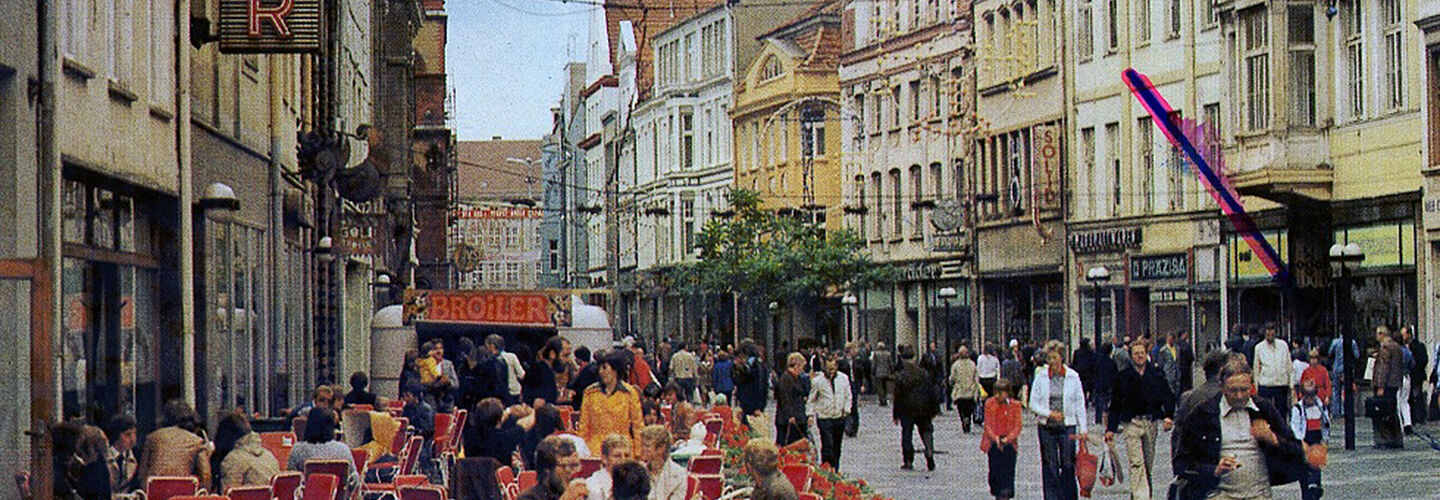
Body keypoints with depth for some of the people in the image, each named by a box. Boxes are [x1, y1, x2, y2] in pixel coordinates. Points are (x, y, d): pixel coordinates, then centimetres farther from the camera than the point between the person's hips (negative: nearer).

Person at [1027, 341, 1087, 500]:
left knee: (1068, 465, -1)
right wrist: (1050, 413, -15)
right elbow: (1033, 403, 1)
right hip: (1047, 427, 1)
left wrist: (1083, 429, 1)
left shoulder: (1072, 377, 0)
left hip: (1068, 426, -1)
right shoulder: (1041, 376, 0)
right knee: (1050, 466, 2)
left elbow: (1080, 404, 4)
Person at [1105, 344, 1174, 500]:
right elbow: (1115, 405, 7)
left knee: (1149, 462, 10)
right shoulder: (1124, 377, 3)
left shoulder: (1157, 373, 6)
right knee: (1136, 462, -11)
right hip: (1132, 422, -2)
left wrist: (1168, 415, -12)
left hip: (1151, 422, 2)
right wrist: (1110, 428, 4)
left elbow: (1167, 396, 5)